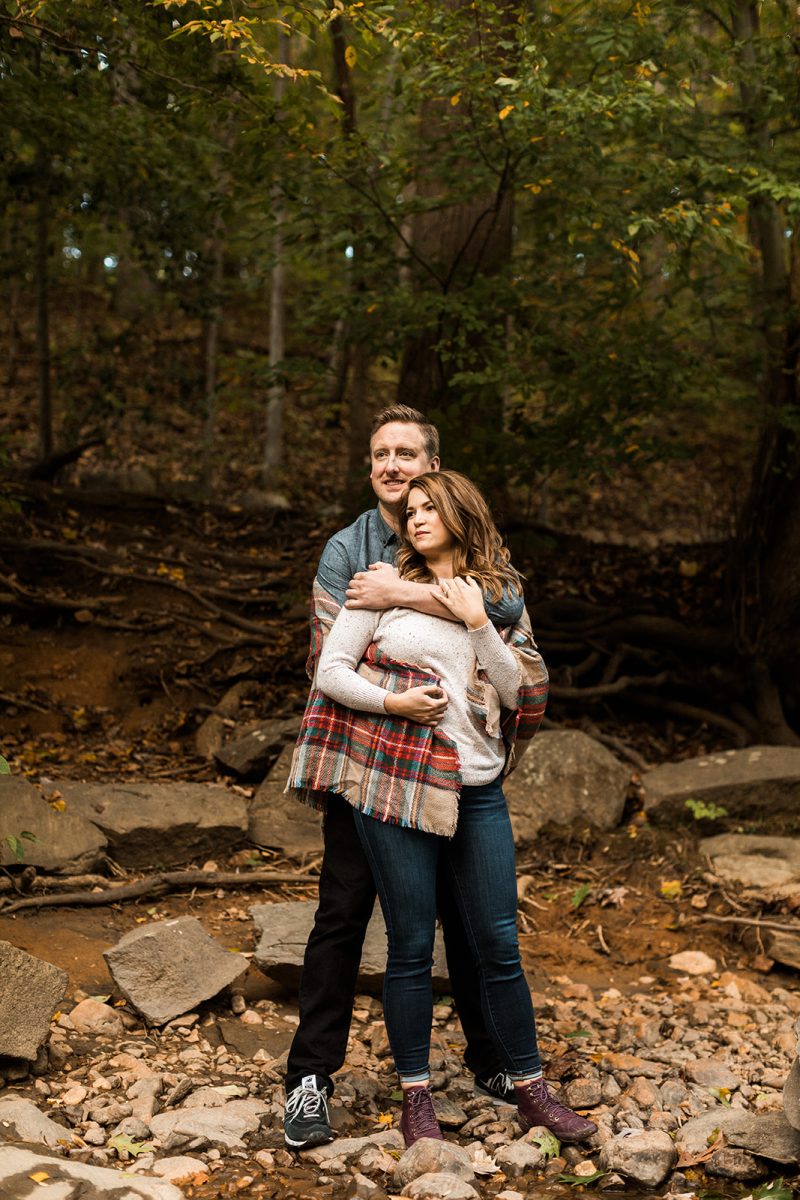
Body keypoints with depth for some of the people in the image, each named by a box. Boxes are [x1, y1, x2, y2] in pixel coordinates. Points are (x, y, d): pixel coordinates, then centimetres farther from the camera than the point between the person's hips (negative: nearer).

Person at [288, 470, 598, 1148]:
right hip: (395, 784, -2)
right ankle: (416, 1099, 18)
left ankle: (531, 1091, 21)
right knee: (412, 947, 4)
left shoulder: (499, 598, 12)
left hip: (478, 789, 2)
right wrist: (391, 701, -12)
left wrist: (478, 624, -6)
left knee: (498, 944, 6)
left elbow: (520, 694, 3)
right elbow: (330, 670, 3)